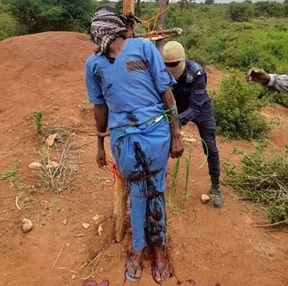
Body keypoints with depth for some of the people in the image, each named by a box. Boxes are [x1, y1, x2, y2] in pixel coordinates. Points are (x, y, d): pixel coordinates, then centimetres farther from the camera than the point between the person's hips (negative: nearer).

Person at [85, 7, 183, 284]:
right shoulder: (93, 63, 8)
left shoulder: (143, 46, -1)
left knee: (155, 191, 13)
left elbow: (166, 91, 0)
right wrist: (100, 144, 22)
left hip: (155, 131, -1)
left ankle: (158, 245, 36)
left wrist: (175, 134, -1)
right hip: (123, 137, 2)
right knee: (137, 192, 13)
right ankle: (138, 247, 37)